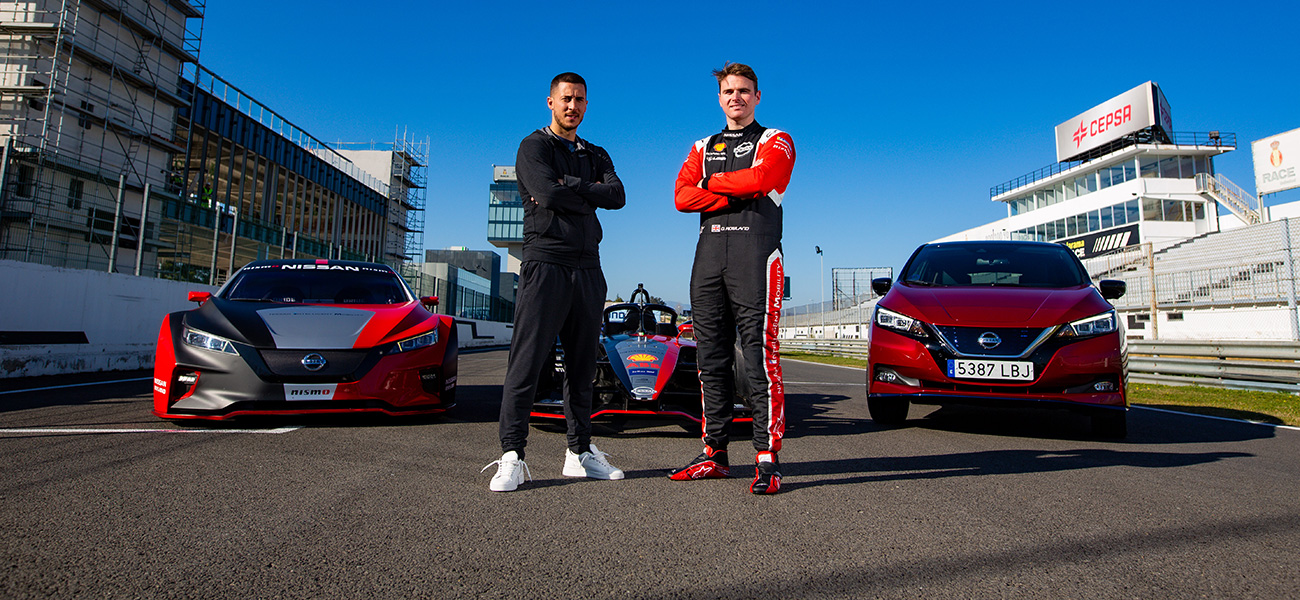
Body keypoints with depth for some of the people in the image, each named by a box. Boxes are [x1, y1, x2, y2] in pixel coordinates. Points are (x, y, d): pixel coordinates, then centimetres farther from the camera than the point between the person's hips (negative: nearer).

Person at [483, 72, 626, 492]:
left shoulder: (596, 155, 21)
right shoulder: (534, 146, 5)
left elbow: (617, 196, 1)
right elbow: (548, 194, -14)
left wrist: (569, 188, -7)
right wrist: (589, 196, -1)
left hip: (588, 268, 6)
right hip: (545, 262, -5)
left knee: (582, 365, 7)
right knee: (527, 361, -8)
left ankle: (580, 451, 15)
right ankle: (512, 456, -4)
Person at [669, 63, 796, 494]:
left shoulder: (775, 141, 11)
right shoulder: (702, 148, 24)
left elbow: (760, 178, -12)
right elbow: (683, 196, 6)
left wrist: (715, 182, 2)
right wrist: (738, 196, -4)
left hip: (755, 254, -5)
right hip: (708, 255, 5)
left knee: (759, 358, -10)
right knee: (711, 360, 5)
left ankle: (767, 459, -5)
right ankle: (715, 454, 13)